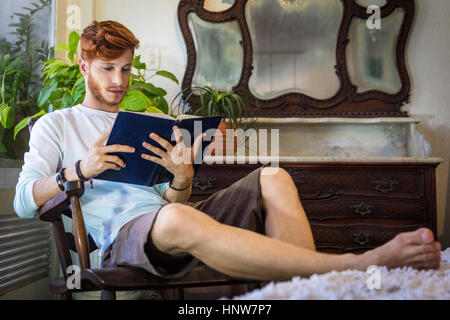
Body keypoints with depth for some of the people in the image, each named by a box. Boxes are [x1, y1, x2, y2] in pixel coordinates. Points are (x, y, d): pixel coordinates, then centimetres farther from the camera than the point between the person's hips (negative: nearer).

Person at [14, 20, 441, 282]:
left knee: (272, 178, -13)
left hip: (169, 219, 6)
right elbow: (23, 201, 4)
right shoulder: (55, 126, 18)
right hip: (121, 231, -6)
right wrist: (80, 169, -14)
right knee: (177, 219, -42)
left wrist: (182, 180, -4)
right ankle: (358, 266, -50)